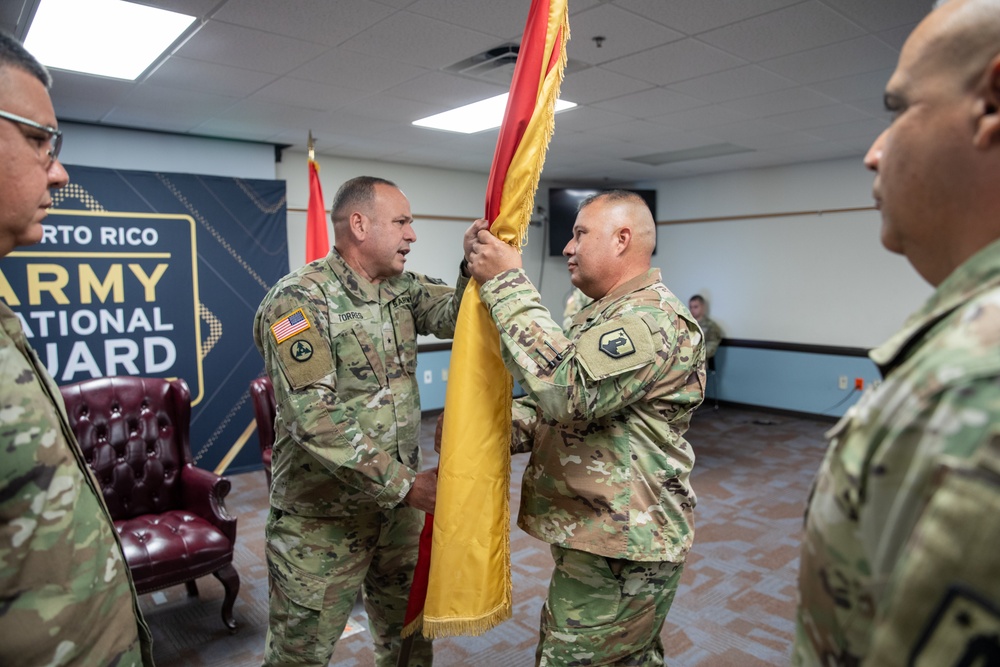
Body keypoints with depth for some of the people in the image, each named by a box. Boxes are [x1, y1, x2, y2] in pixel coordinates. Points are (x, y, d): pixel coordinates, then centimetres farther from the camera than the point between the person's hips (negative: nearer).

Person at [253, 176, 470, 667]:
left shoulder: (401, 288, 4)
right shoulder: (299, 299, -19)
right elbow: (314, 419, -26)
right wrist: (403, 483, -26)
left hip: (397, 501, 6)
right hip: (322, 517, -6)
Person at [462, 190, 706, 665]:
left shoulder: (651, 317, -19)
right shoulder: (609, 314, 15)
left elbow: (570, 389, -35)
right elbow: (555, 410, 14)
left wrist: (507, 286, -28)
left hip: (614, 554, -10)